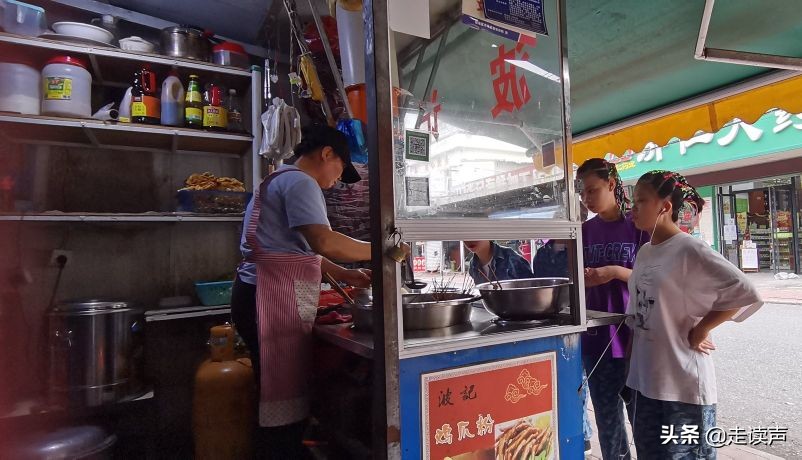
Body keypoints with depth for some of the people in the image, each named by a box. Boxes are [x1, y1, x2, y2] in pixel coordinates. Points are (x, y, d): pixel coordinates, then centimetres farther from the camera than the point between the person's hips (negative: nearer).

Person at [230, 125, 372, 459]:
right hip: (274, 301, -10)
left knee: (282, 392, 14)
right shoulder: (300, 181, -9)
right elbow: (323, 242, -23)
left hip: (267, 297, 10)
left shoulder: (281, 180, 25)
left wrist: (346, 276, 17)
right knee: (285, 398, -4)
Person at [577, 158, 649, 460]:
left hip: (635, 336, -3)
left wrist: (616, 272, -20)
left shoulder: (638, 225, -5)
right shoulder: (585, 231, 6)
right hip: (596, 338, 4)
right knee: (607, 418, 14)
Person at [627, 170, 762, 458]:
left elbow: (745, 294, -18)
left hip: (683, 384, -7)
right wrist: (630, 368, 13)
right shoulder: (644, 253, 8)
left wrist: (699, 331, -14)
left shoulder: (689, 250, -14)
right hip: (643, 380, 7)